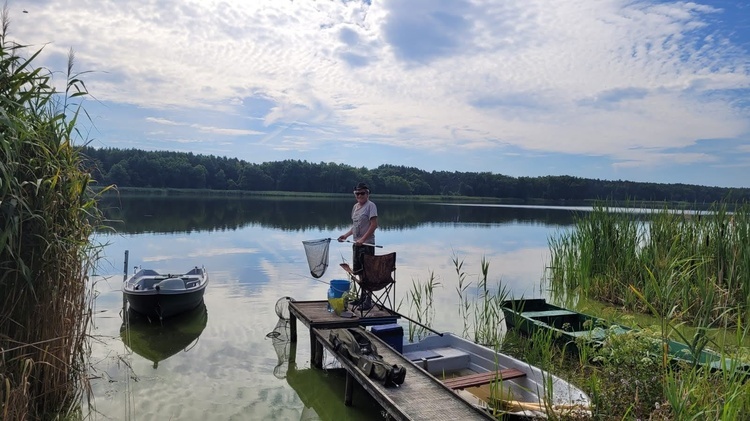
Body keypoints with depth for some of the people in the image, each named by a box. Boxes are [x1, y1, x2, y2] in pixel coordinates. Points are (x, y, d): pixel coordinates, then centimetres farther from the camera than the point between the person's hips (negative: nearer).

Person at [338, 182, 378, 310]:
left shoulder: (370, 205, -10)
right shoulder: (355, 206, 14)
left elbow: (374, 225, -17)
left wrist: (362, 239, -22)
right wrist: (346, 235, 13)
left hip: (367, 244, -8)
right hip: (356, 244, 8)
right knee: (358, 271, 13)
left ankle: (368, 300, 3)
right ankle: (363, 297, 25)